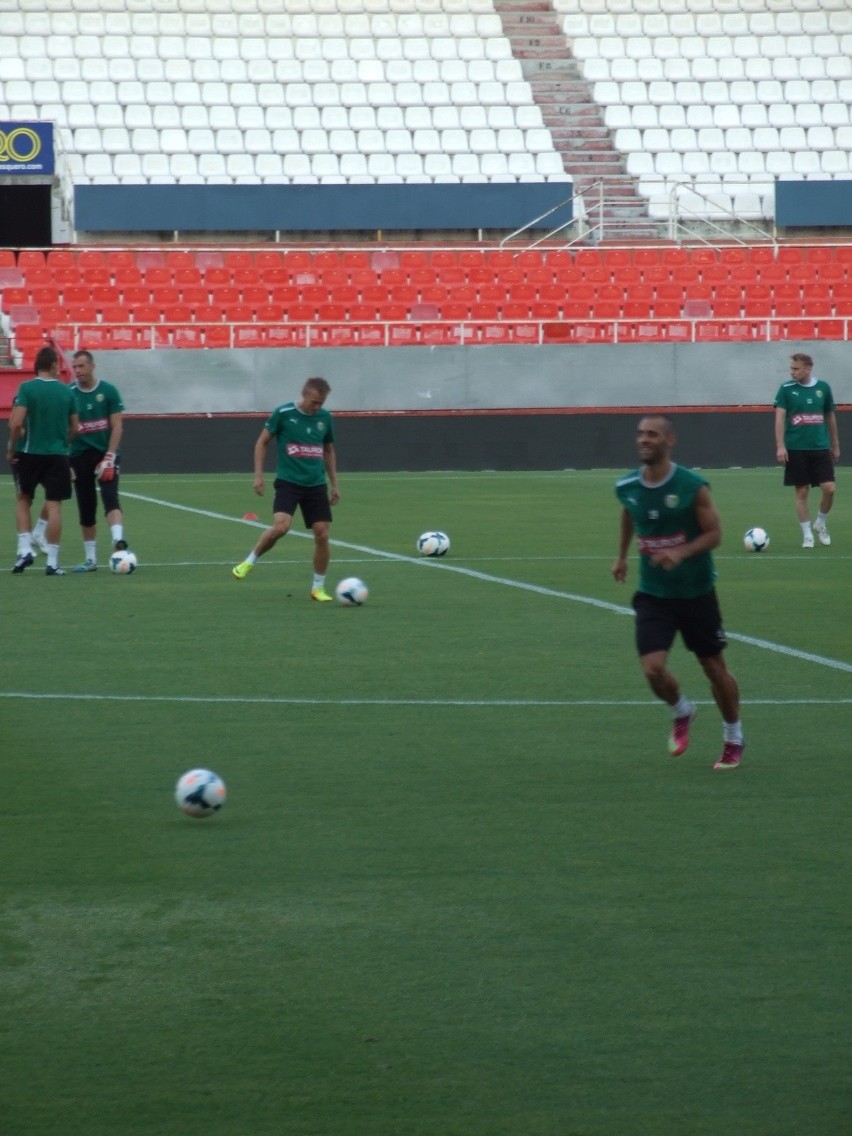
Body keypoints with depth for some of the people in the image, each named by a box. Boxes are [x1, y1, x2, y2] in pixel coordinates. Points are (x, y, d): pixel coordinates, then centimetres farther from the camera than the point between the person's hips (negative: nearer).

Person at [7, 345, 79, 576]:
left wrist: (12, 448, -3)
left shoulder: (27, 388, -8)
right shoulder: (66, 391, 1)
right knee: (54, 506, 2)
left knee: (23, 500, 17)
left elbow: (16, 423, -17)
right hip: (58, 455, 1)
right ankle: (52, 562, 1)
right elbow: (74, 428, 7)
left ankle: (25, 549, 4)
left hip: (29, 453, -1)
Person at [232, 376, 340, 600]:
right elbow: (262, 442, 2)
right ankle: (250, 561, 1)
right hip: (288, 482, -4)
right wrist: (258, 475, -5)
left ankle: (318, 588, 12)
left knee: (322, 535, -3)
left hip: (316, 485, 4)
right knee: (281, 526, -24)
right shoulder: (283, 413, -6)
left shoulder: (324, 418, 6)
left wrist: (334, 484, 18)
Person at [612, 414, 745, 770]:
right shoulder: (627, 487, -4)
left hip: (696, 593, -2)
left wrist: (680, 553, -28)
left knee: (715, 668, 8)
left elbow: (714, 534, -12)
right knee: (653, 668, -14)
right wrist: (621, 555, 25)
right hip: (653, 594, 2)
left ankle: (734, 738, 31)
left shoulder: (692, 486, -16)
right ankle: (681, 712, 20)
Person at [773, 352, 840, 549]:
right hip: (796, 449, -2)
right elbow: (780, 418, -6)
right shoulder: (786, 389, -3)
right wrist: (780, 446, -15)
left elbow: (831, 416, 13)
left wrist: (835, 445, 16)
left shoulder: (823, 387, 4)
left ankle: (820, 524, 19)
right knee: (802, 492, 1)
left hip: (821, 448, 2)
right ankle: (807, 534, 11)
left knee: (829, 488, -6)